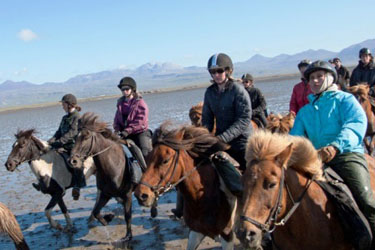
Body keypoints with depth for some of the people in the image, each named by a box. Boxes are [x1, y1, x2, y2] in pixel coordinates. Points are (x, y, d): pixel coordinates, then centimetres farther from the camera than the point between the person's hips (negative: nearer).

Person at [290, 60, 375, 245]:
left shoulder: (345, 99, 12)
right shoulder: (305, 111, 28)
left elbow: (357, 123, -7)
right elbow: (296, 134, 15)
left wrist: (336, 145, -27)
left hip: (346, 154, -4)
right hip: (315, 159, 4)